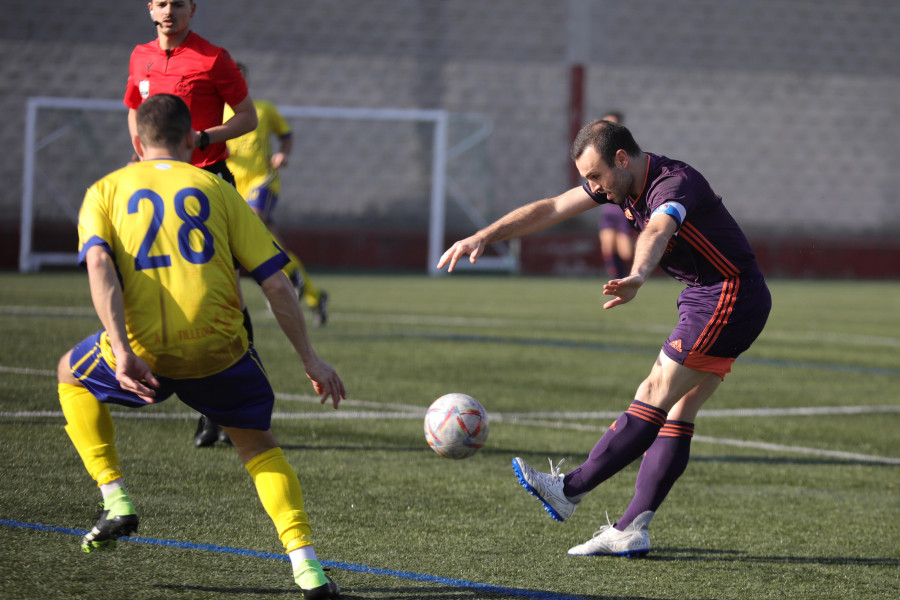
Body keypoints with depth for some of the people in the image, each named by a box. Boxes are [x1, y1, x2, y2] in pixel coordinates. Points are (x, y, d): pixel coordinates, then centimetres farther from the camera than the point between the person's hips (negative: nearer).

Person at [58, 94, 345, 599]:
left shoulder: (107, 190, 16)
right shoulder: (217, 190, 17)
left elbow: (99, 263, -6)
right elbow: (276, 283, 10)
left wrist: (121, 350, -14)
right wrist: (311, 359, 16)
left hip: (141, 348, 0)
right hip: (218, 346, 0)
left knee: (72, 376, 33)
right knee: (259, 446, 22)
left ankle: (116, 501, 20)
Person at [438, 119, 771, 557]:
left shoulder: (673, 184, -25)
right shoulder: (619, 183, 4)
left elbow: (658, 231, -47)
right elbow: (550, 209, 6)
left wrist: (637, 278, -68)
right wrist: (484, 237, -2)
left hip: (730, 299, -10)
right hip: (705, 301, 10)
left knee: (656, 395, -8)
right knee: (676, 413, 5)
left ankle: (570, 489, -6)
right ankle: (632, 530, 2)